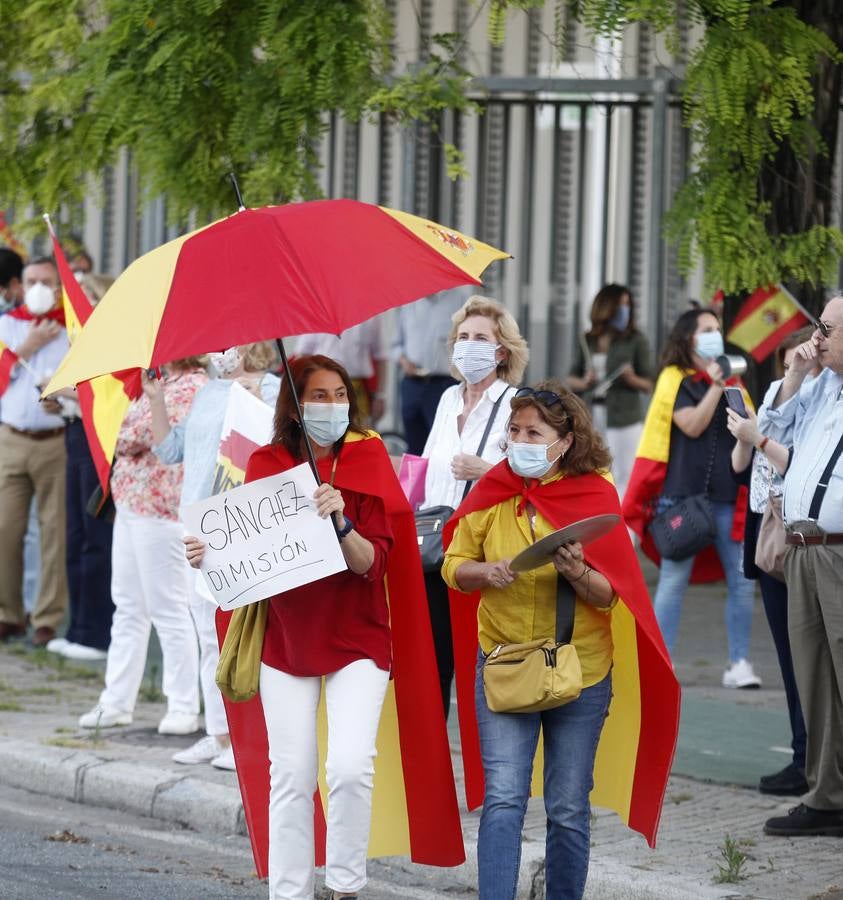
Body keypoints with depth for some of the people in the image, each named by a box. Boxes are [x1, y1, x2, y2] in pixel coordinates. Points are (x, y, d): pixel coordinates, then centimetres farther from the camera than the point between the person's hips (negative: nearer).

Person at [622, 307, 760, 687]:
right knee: (674, 579, -3)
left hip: (727, 495, 4)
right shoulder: (676, 380, 2)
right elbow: (693, 425, -11)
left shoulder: (730, 381, 16)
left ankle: (739, 663, 4)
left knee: (742, 581, -1)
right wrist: (716, 385, -14)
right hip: (683, 493, -4)